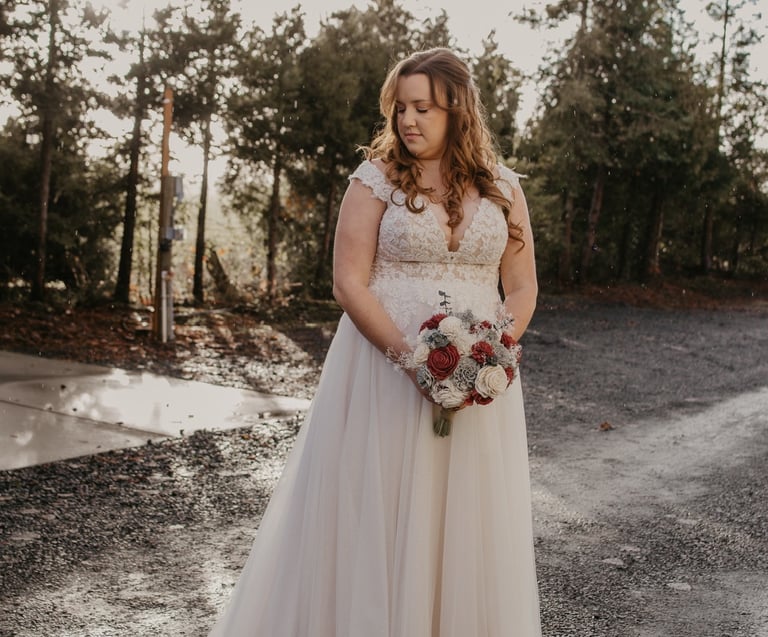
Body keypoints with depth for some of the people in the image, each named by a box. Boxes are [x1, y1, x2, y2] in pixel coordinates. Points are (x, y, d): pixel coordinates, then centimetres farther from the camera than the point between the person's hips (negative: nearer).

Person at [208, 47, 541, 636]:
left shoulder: (502, 188, 7)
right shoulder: (376, 180, -1)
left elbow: (522, 288, 8)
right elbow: (349, 284, -7)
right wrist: (411, 355, -18)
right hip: (385, 372, -2)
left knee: (467, 520, 10)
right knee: (377, 515, 4)